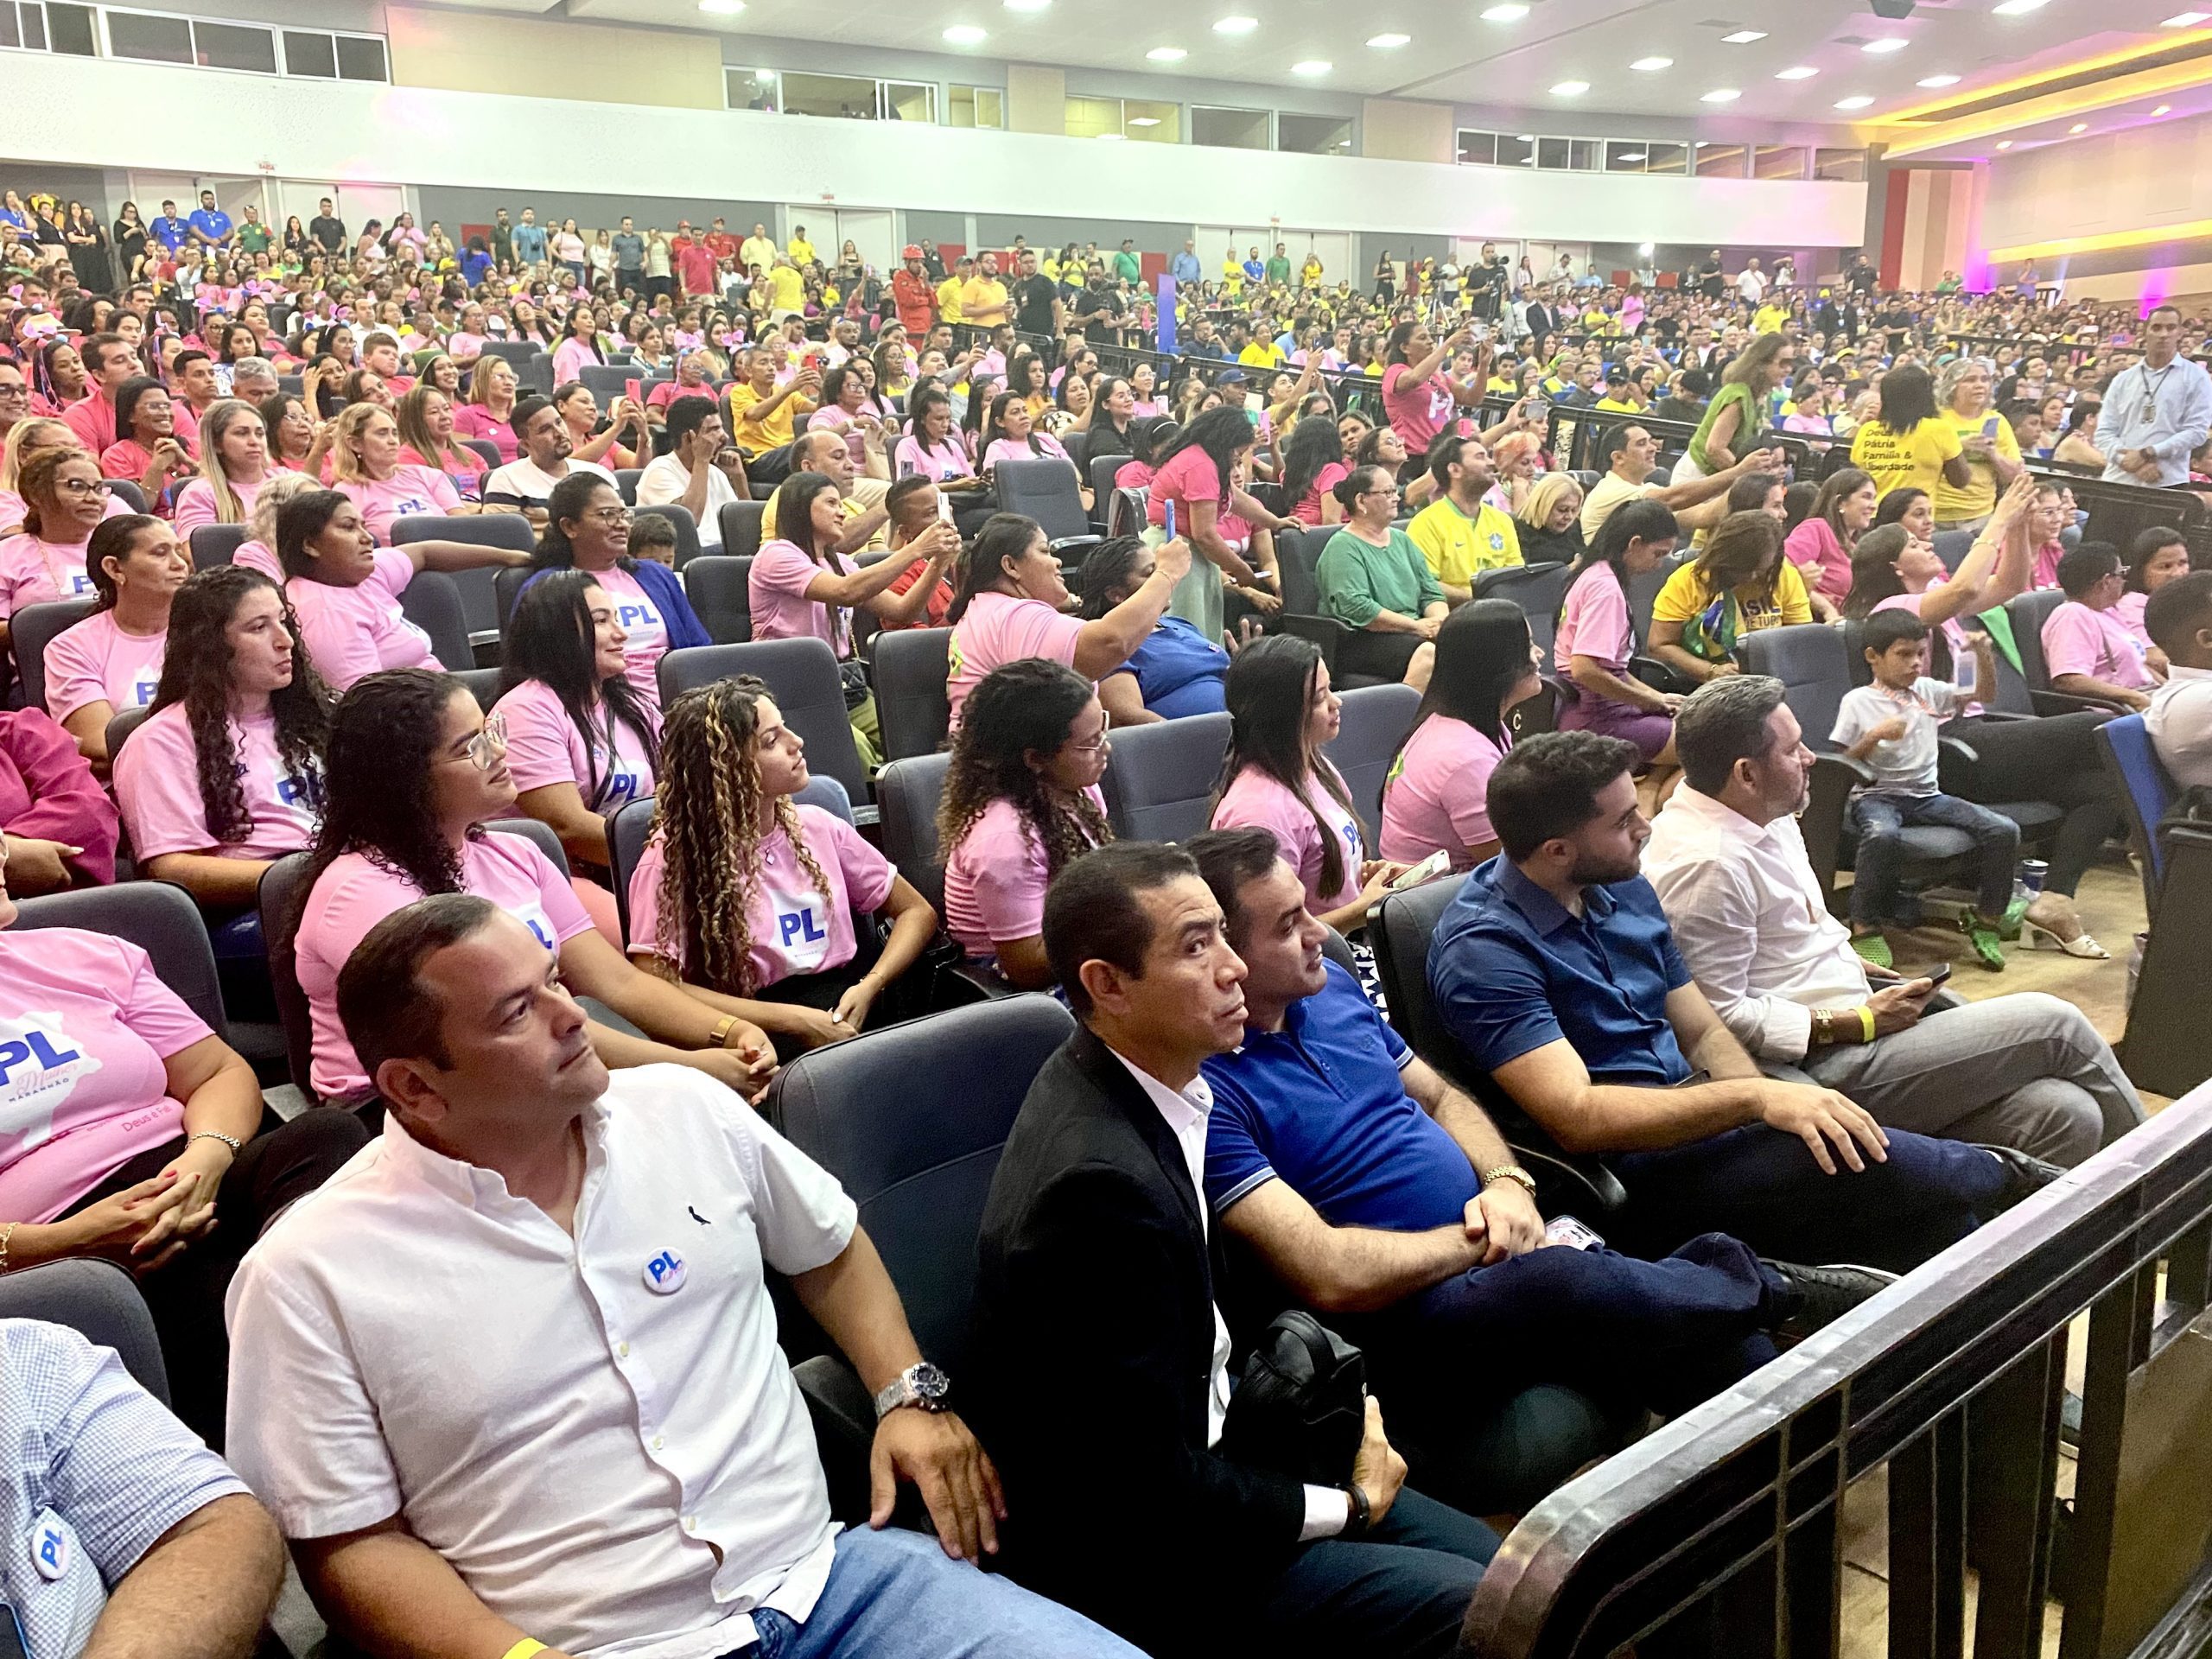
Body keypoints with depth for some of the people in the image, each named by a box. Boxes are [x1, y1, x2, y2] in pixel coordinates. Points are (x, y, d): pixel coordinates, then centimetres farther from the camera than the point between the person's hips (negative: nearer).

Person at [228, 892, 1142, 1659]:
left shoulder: (688, 1109, 5)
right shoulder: (307, 1278, -6)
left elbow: (829, 1252, 19)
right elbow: (353, 1545, -2)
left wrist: (911, 1396, 5)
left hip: (825, 1573, 4)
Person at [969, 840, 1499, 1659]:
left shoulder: (1133, 1083, -3)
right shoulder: (1101, 1180, -32)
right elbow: (1160, 1496, -25)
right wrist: (1344, 1508, -10)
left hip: (1196, 1452, 9)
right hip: (1132, 1556, -9)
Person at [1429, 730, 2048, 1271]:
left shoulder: (1624, 889, 9)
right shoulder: (1482, 950, -17)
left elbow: (1702, 1032, 14)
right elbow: (1577, 1116, -24)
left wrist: (1775, 1100, -7)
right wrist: (1755, 1098, -27)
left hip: (1693, 1116, 8)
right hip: (1627, 1171, -8)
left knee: (1941, 1229, -12)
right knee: (1873, 1162, -24)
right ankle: (1997, 1175, 3)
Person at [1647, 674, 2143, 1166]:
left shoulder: (1764, 814, 8)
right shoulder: (1706, 866, -23)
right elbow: (1720, 1015, -24)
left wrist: (1853, 963, 8)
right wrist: (1860, 1023, -17)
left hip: (1855, 1010, 9)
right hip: (1820, 1062, -9)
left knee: (2066, 1115, -4)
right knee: (2053, 1024, -5)